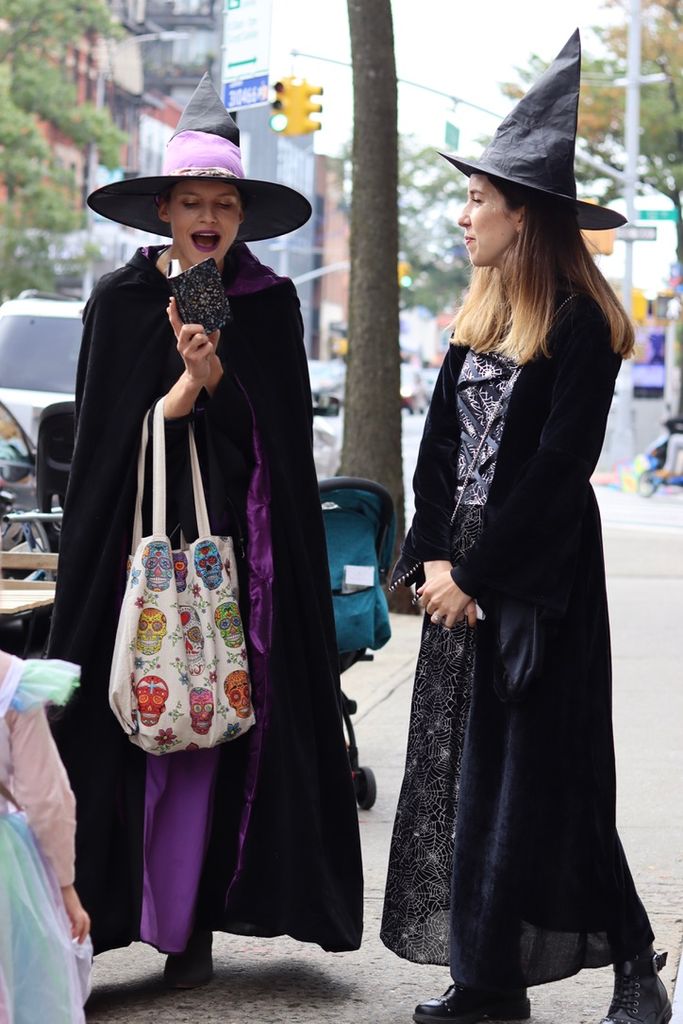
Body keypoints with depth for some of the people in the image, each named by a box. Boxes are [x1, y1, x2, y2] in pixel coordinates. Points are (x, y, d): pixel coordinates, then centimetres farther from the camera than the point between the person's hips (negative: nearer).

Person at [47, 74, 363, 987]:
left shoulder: (272, 305, 5)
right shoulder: (119, 302, 3)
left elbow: (280, 443, 1)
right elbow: (105, 441, 1)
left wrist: (205, 378, -13)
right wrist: (187, 384, -12)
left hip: (236, 544, 1)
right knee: (130, 720, -6)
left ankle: (190, 923, 3)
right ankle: (98, 909, -2)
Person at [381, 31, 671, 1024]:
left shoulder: (580, 327, -12)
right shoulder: (478, 320, 12)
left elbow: (558, 468, -16)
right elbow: (440, 446, 10)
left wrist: (477, 572, -14)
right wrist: (434, 557, -1)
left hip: (541, 577, -8)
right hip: (464, 571, 8)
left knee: (542, 775, -4)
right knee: (461, 768, 6)